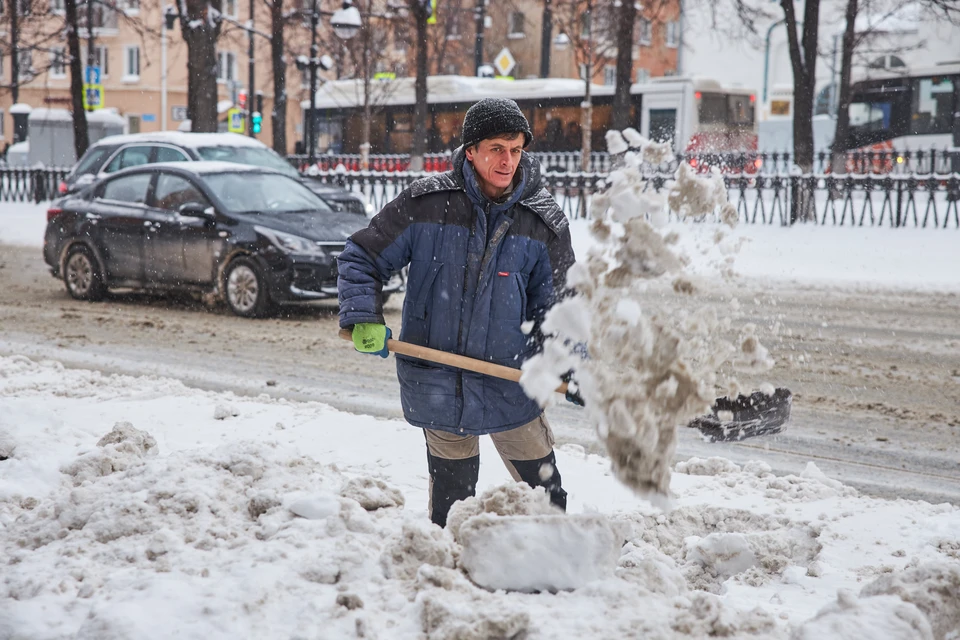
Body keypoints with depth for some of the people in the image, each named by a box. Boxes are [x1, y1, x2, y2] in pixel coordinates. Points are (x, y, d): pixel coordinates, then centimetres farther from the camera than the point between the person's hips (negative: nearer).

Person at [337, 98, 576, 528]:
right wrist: (364, 318, -15)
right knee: (451, 490, 14)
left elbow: (556, 308, 2)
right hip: (436, 385, -1)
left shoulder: (544, 223, -4)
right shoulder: (426, 203, -8)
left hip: (510, 385, 1)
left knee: (544, 491, 8)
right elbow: (360, 258, 0)